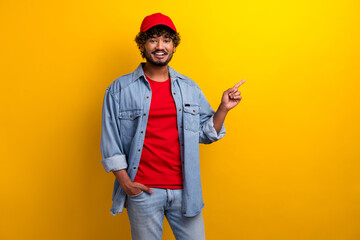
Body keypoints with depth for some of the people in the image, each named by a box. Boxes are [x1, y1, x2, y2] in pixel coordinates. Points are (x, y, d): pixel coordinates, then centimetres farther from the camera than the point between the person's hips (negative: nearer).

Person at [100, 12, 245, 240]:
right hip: (142, 190, -2)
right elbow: (110, 141, -1)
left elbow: (206, 134, 11)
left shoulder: (190, 88, 8)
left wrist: (223, 108, -3)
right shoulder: (120, 89, -1)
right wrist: (125, 182, -7)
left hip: (185, 190, 3)